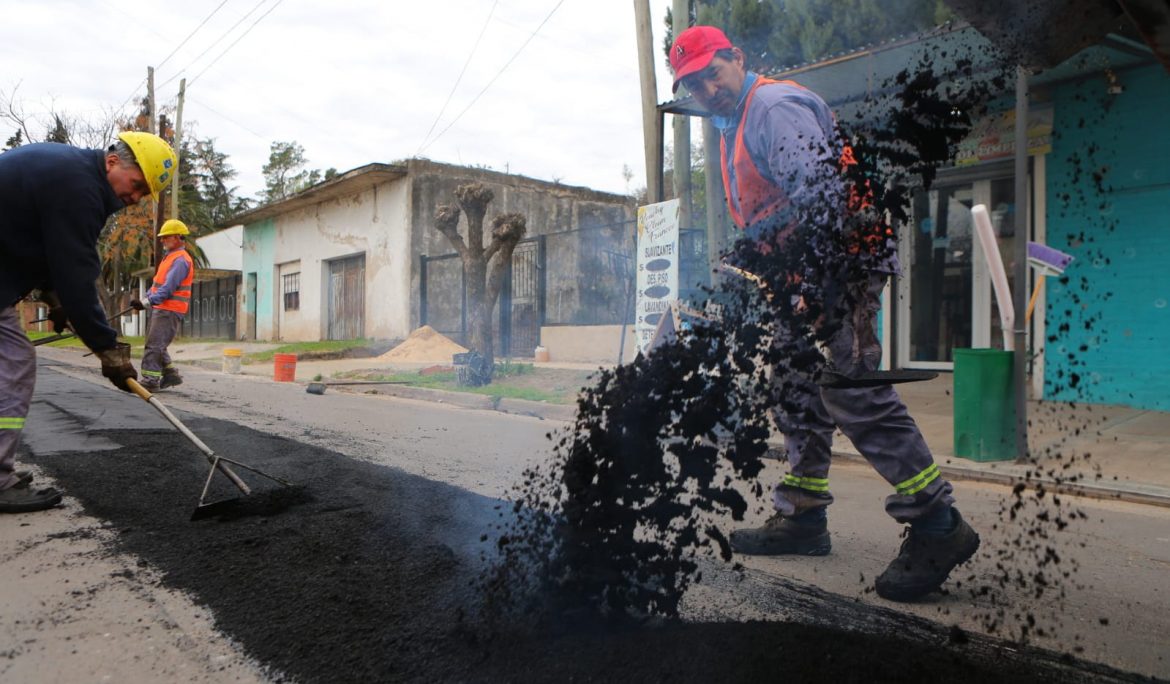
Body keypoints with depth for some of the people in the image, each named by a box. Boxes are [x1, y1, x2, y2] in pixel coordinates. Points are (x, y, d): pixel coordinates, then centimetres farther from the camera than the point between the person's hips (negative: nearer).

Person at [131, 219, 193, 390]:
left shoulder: (181, 260, -14)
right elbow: (158, 283, 21)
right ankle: (171, 375, 21)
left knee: (154, 345, -11)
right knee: (155, 345, 14)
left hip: (170, 311, -10)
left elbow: (168, 289, -22)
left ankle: (150, 380, -9)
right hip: (160, 309, 10)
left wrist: (146, 303, -23)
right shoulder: (170, 257, 19)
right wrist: (146, 298, 8)